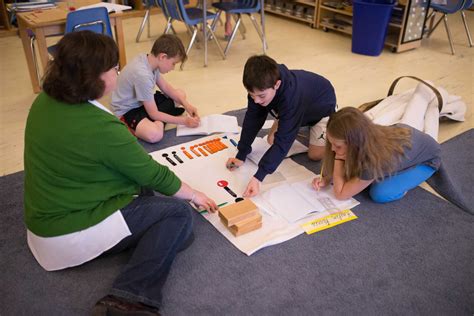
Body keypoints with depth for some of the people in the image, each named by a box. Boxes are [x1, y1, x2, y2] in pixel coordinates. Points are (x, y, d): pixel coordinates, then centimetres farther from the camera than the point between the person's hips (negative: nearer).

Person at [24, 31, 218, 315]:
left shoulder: (45, 101, -2)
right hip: (71, 234, -9)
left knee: (141, 186, 20)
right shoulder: (100, 127, -27)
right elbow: (154, 174, -14)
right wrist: (193, 194, 1)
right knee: (179, 213, -8)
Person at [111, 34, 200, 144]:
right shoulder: (143, 75, -33)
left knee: (180, 94, 13)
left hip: (143, 102, 10)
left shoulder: (150, 59, -8)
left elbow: (166, 88, 8)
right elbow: (154, 114, -25)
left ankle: (159, 121, -3)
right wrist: (184, 121, -20)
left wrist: (186, 104, -5)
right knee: (155, 135, -37)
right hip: (127, 111, -9)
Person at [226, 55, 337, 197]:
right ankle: (304, 124, 26)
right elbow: (252, 119, -19)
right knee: (272, 140, 2)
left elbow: (283, 141, -47)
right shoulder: (260, 87, -30)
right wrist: (241, 155, -22)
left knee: (314, 155, -10)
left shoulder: (292, 97, -47)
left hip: (322, 106, -6)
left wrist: (258, 177, -54)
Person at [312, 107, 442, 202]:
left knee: (380, 194, -24)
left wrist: (338, 157, -33)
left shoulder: (375, 160, -42)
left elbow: (340, 194, -30)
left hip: (427, 158, -6)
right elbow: (344, 167, -3)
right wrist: (326, 179, -18)